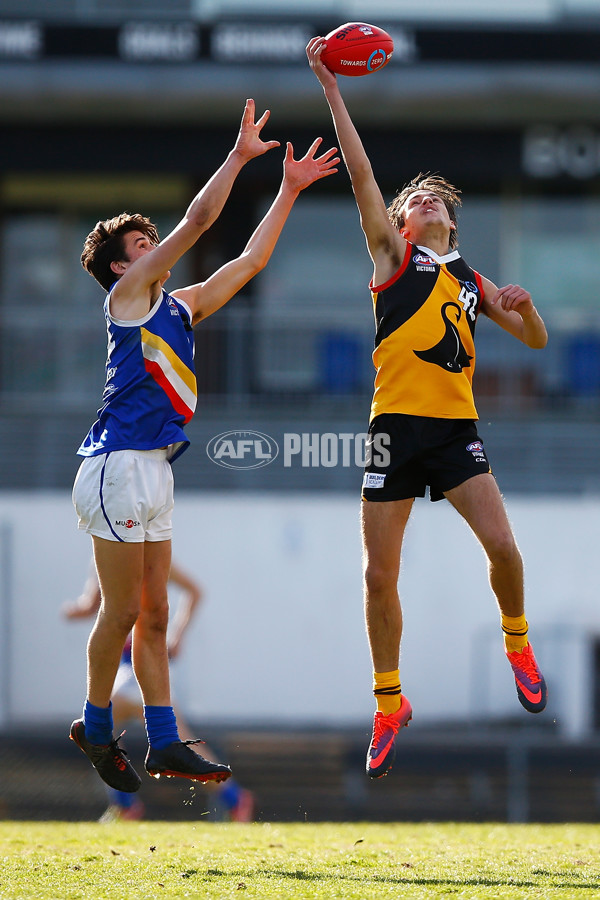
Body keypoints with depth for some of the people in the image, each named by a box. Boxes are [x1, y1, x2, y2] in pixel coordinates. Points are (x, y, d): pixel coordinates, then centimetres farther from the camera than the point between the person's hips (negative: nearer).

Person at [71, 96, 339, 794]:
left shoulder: (180, 306, 20)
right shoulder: (128, 290, -2)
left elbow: (249, 260, 24)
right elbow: (197, 221, -8)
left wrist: (289, 190, 22)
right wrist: (240, 156, -4)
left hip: (151, 472, 9)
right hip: (119, 467, -9)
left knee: (153, 615, 6)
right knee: (124, 611, -5)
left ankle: (164, 744, 5)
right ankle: (95, 728, 8)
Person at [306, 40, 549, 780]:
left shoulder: (471, 281, 18)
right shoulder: (392, 252, 9)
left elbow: (535, 339, 23)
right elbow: (359, 171, 0)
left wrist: (524, 306, 0)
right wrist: (330, 88, -5)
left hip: (457, 428, 2)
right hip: (397, 425, -2)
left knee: (501, 545, -16)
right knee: (379, 575, -3)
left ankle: (516, 642, 12)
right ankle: (389, 704, 10)